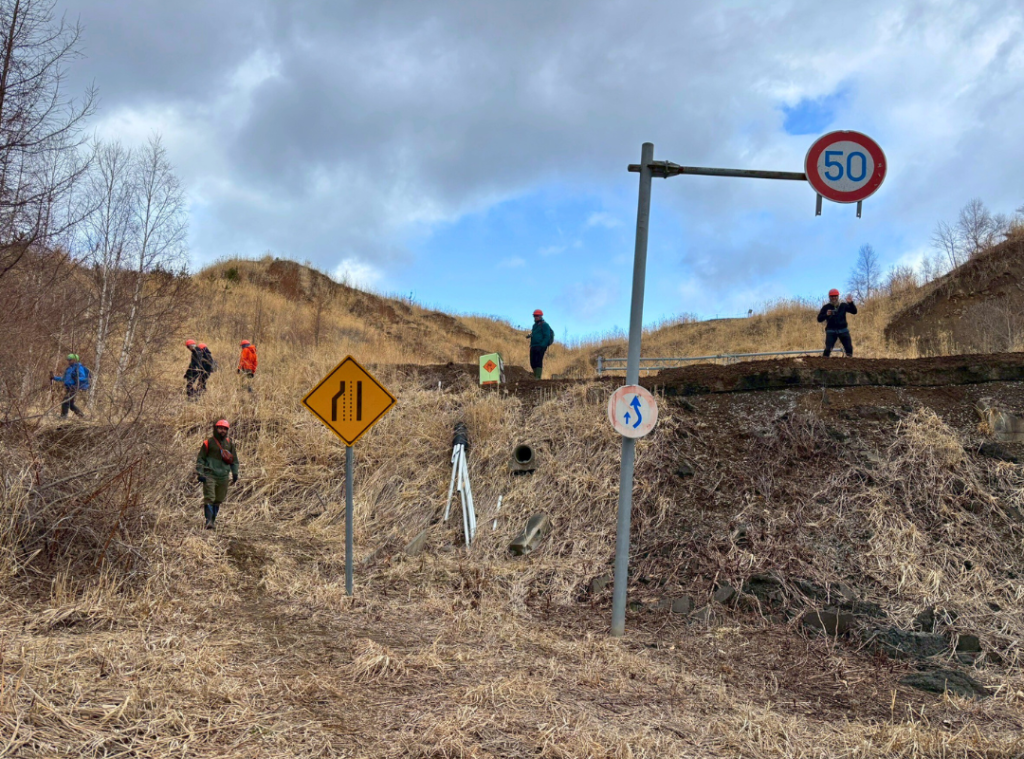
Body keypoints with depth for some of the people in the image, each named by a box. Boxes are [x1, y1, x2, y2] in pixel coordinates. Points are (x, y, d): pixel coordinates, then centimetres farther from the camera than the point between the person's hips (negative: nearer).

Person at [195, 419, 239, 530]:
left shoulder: (230, 443, 11)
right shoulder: (208, 442, -1)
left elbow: (235, 460, 19)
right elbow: (200, 458, 1)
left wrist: (235, 474, 14)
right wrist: (199, 473, -7)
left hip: (223, 476, 4)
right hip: (209, 475, -4)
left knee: (218, 500, 9)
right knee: (209, 498, -12)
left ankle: (213, 520, 20)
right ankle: (209, 521, -15)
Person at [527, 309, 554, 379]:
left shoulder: (544, 325, -4)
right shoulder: (535, 325, 22)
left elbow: (547, 337, -11)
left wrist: (542, 345, -18)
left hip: (540, 347, -8)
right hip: (533, 346, 8)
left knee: (538, 362, -14)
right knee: (533, 363, 5)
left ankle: (538, 377, -17)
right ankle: (536, 377, 11)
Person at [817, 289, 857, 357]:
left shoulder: (843, 306, 8)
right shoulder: (826, 307, 2)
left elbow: (854, 311, 2)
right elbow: (819, 319, -1)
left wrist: (850, 303, -13)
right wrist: (826, 315, -20)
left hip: (843, 330, 2)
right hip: (831, 331, -2)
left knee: (849, 348, -2)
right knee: (828, 348, -13)